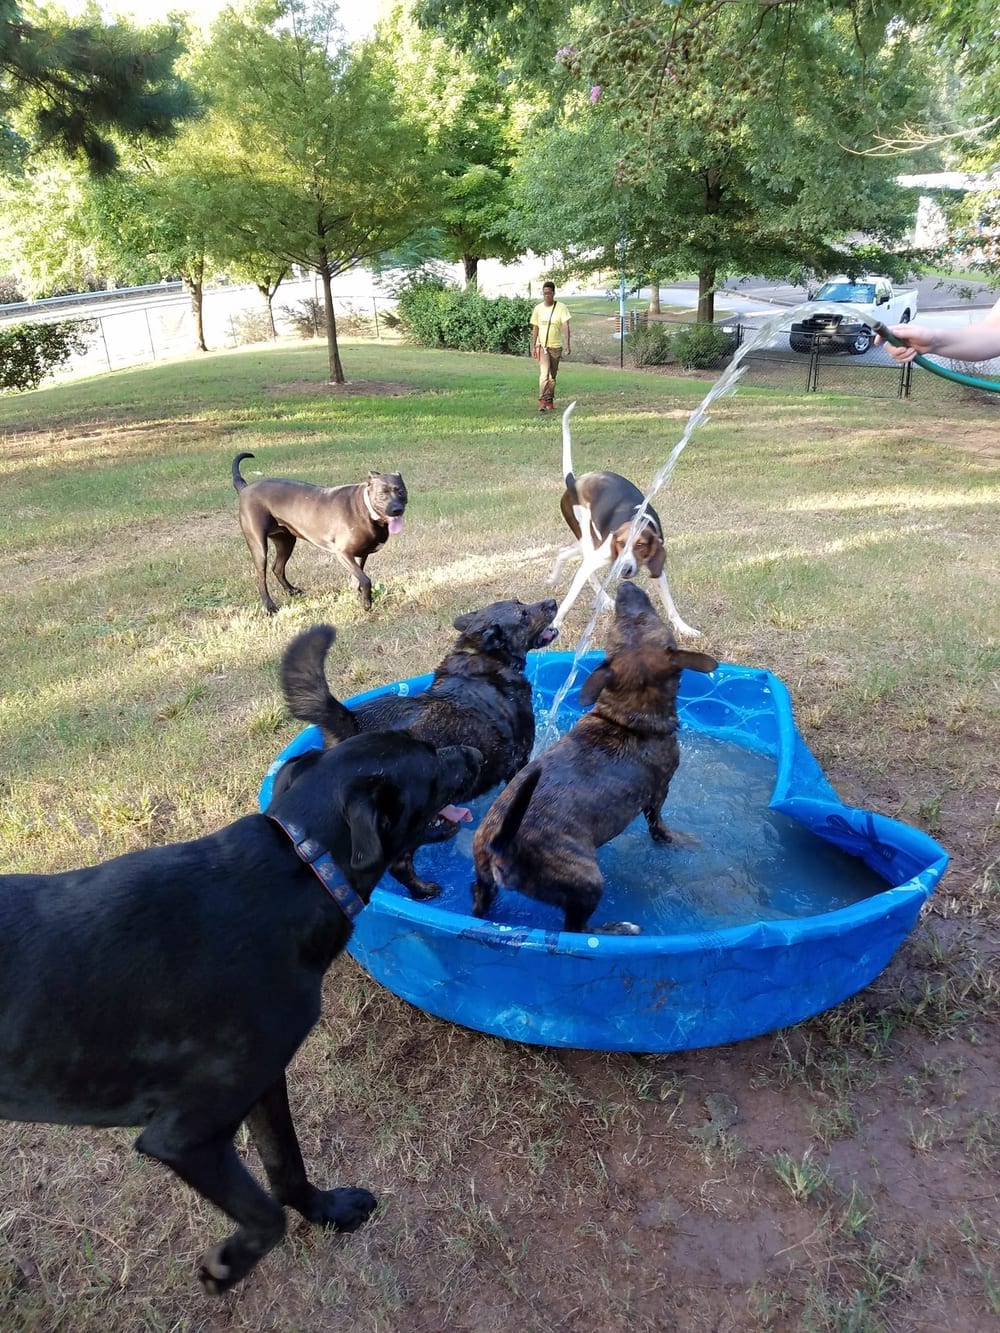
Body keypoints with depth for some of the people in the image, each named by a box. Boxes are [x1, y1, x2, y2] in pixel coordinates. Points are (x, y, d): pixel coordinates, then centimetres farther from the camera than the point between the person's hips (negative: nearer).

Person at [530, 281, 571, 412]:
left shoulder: (561, 307, -5)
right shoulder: (538, 308, 2)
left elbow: (566, 326, -13)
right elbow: (535, 328, 9)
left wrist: (567, 345, -23)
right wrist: (533, 346, 8)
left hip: (556, 346, 0)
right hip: (542, 345, 0)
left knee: (553, 376, 9)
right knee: (544, 373, -15)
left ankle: (550, 400, 21)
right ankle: (542, 401, -20)